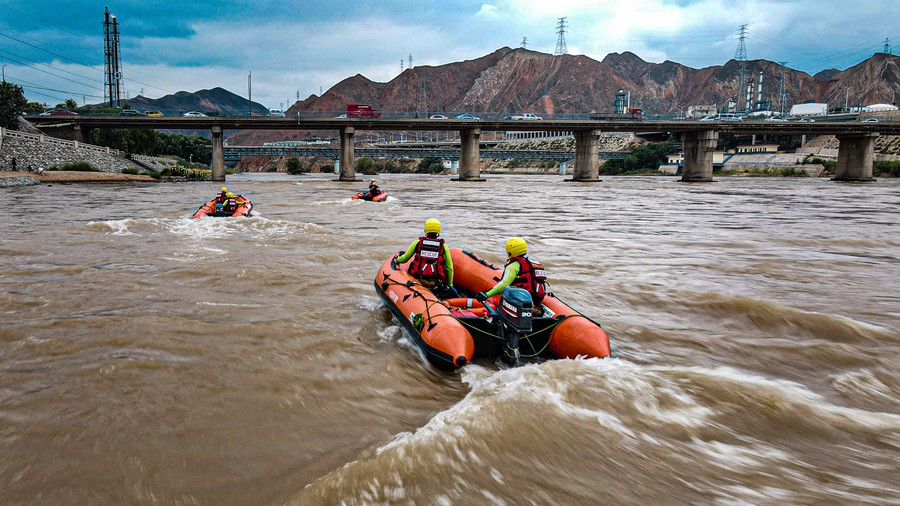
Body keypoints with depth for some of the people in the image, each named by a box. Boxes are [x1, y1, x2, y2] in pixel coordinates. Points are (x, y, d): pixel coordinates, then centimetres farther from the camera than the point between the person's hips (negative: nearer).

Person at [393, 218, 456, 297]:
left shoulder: (418, 242, 6)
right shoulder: (443, 246, 5)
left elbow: (404, 259, 12)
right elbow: (450, 268, 4)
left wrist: (396, 260, 35)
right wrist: (450, 285, 14)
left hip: (418, 279, 1)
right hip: (436, 283, 0)